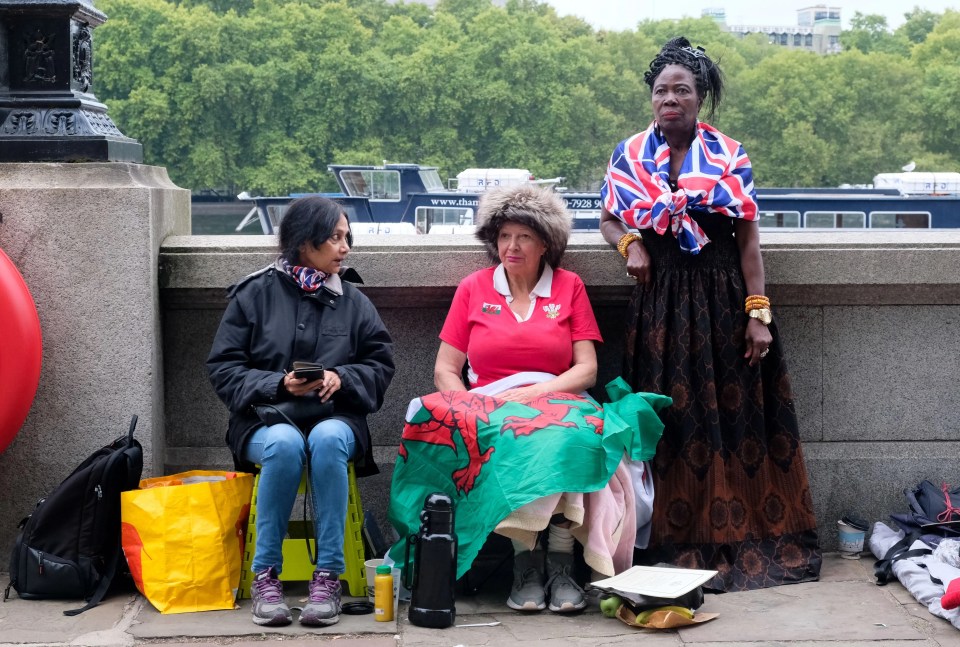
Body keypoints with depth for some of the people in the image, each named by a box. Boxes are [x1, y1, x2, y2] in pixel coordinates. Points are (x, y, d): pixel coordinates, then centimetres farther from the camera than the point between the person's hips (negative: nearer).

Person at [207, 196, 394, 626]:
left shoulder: (354, 302, 9)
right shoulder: (256, 294, 2)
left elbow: (380, 367, 9)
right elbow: (223, 368, -1)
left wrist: (341, 378, -12)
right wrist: (279, 384, -15)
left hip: (335, 418, 1)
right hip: (267, 419, -1)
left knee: (328, 439, -36)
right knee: (285, 443, -37)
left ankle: (328, 576, -31)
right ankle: (265, 575, -25)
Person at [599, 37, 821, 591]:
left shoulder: (730, 156, 1)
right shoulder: (631, 156, 6)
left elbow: (749, 239, -1)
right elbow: (609, 219, 17)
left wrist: (758, 312, -7)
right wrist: (630, 243, -6)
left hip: (723, 297, -1)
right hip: (660, 302, 1)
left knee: (734, 418, 0)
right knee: (670, 420, 2)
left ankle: (743, 539, 8)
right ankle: (676, 541, 8)